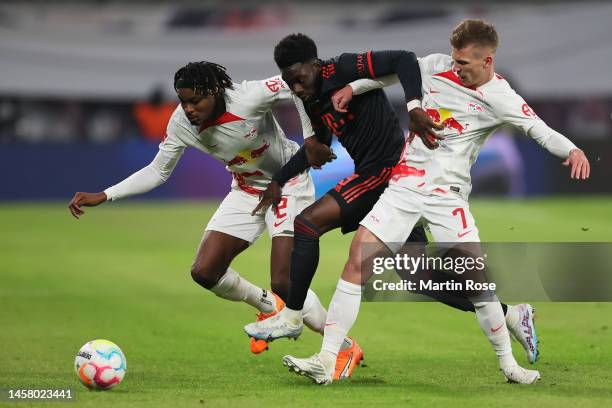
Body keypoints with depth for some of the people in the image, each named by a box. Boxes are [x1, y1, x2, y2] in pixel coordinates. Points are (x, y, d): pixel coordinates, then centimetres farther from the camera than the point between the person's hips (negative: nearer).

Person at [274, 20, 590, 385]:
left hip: (448, 194, -3)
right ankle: (326, 362, -12)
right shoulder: (436, 66, 1)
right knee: (360, 254, -11)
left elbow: (541, 130, -19)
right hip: (406, 185, 3)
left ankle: (508, 363, 9)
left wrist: (572, 150, -37)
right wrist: (352, 88, 18)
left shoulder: (499, 98, -9)